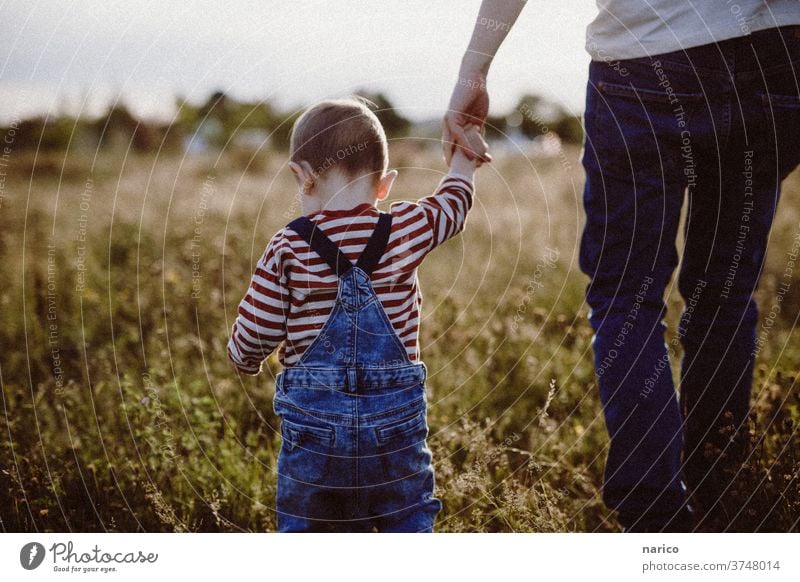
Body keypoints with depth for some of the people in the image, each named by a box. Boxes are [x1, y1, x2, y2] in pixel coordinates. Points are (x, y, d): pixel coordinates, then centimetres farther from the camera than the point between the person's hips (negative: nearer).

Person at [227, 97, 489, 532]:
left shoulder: (288, 248, -8)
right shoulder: (407, 231, -3)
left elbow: (253, 337, -4)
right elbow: (453, 204, 19)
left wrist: (243, 359, 20)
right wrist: (463, 161, 40)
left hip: (311, 419, -1)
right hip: (394, 417, 1)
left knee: (304, 528, 12)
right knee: (409, 524, 14)